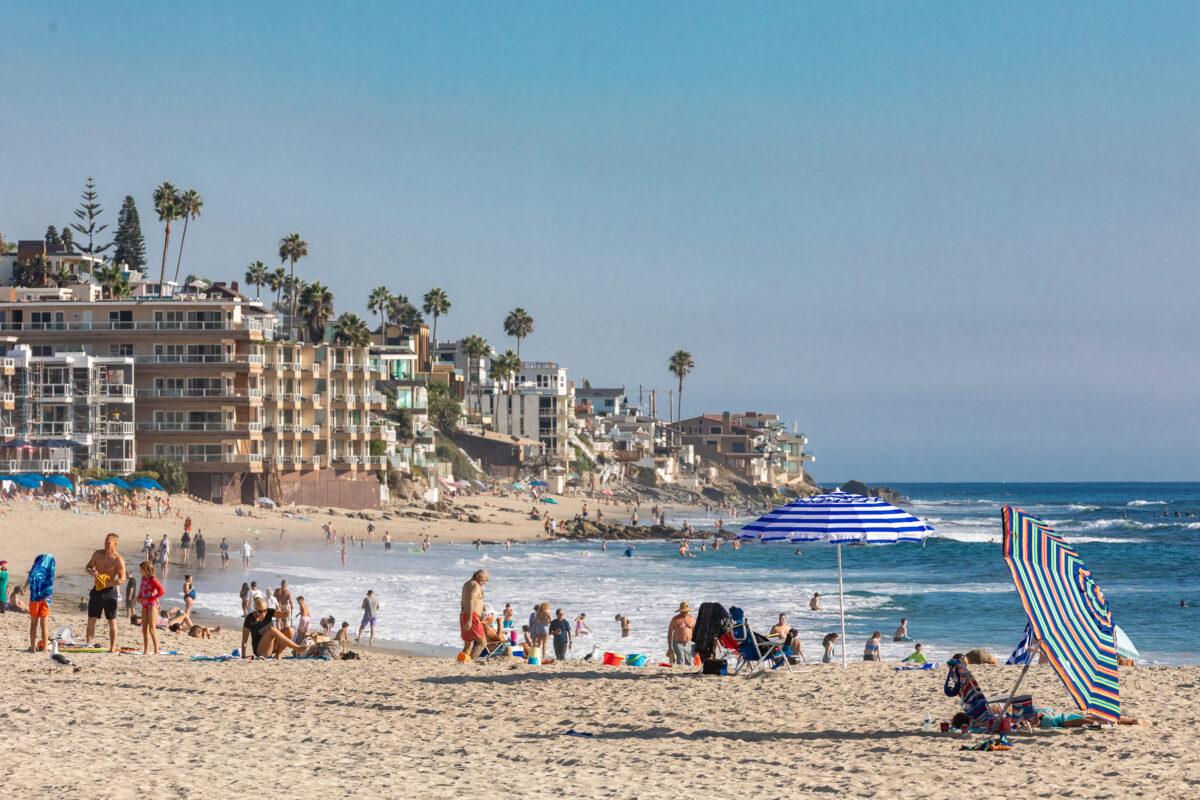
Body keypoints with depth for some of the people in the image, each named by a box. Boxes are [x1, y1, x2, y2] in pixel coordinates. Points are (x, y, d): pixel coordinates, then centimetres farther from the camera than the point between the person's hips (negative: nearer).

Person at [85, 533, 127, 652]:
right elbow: (88, 566, 15)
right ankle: (88, 644, 12)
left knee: (112, 621, 0)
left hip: (110, 591, -5)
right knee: (91, 619, 6)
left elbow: (122, 580, -11)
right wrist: (91, 572, -9)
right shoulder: (98, 554, 4)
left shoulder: (118, 560, -11)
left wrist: (108, 583, -24)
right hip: (96, 590, 5)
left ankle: (112, 647, 4)